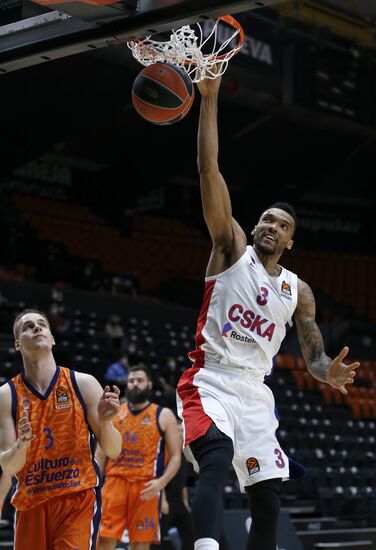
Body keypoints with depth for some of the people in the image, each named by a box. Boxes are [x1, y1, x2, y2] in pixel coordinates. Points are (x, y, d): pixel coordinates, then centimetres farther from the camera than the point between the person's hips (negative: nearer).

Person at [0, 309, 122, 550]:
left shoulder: (83, 384, -1)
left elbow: (113, 451, 2)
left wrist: (105, 421, -18)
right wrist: (21, 445, -23)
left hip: (79, 500, -2)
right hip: (31, 505, 2)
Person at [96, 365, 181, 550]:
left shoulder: (164, 416, 6)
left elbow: (175, 457, 2)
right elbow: (101, 455, 16)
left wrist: (162, 481, -16)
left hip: (146, 488, -2)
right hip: (114, 481, 2)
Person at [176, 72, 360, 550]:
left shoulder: (298, 291, 14)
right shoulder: (231, 248, 3)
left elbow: (314, 354, 14)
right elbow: (208, 170, -6)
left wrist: (329, 372, -13)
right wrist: (209, 97, -13)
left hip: (255, 394, 6)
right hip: (211, 382, -6)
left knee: (267, 501, 5)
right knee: (216, 462, -32)